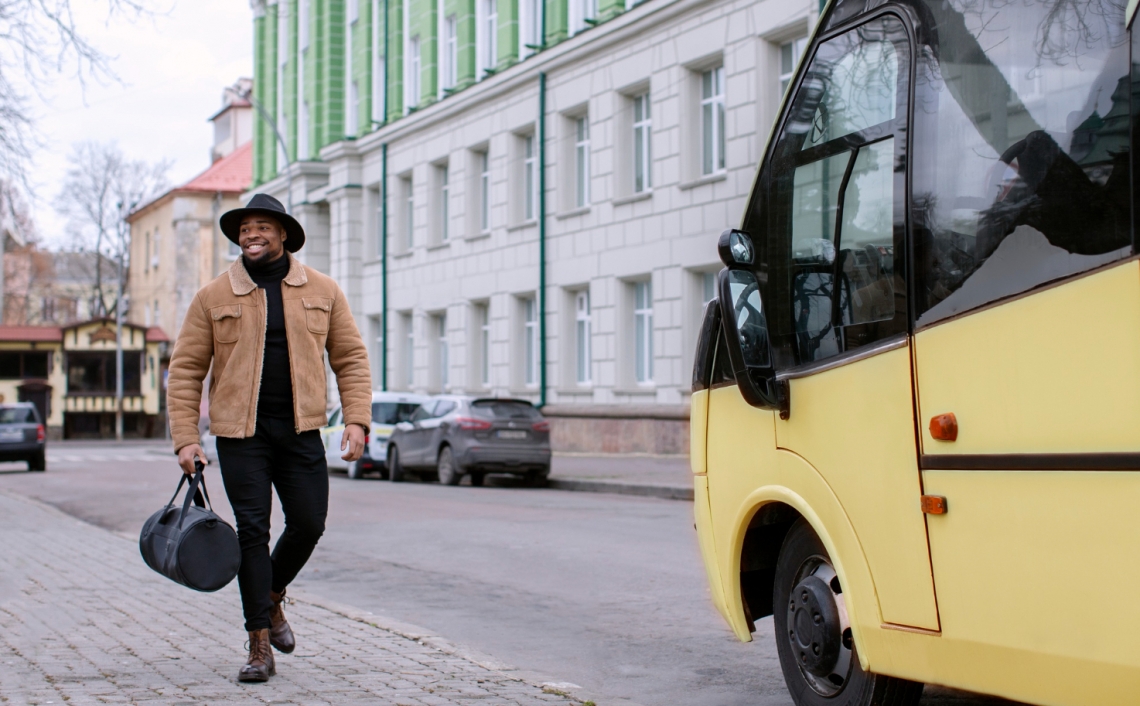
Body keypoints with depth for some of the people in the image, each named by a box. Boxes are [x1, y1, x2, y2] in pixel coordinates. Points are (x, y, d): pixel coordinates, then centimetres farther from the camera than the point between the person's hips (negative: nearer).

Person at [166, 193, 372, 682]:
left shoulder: (322, 291, 6)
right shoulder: (213, 298, 2)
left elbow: (350, 357, 8)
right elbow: (185, 370, 3)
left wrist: (356, 420, -5)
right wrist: (185, 437, -5)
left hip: (300, 431, 2)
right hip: (240, 432, -2)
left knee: (308, 524, 0)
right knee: (252, 531, -4)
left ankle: (272, 599, 31)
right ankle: (259, 647, 3)